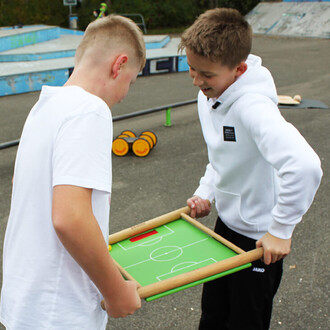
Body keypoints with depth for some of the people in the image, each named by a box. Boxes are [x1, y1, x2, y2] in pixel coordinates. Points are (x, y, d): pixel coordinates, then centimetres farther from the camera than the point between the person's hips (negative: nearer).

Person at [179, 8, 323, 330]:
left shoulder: (252, 106, -31)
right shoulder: (208, 94, -2)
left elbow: (304, 165, -45)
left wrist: (280, 230, -34)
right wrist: (205, 192, 1)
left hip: (259, 238, -8)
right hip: (226, 223, 8)